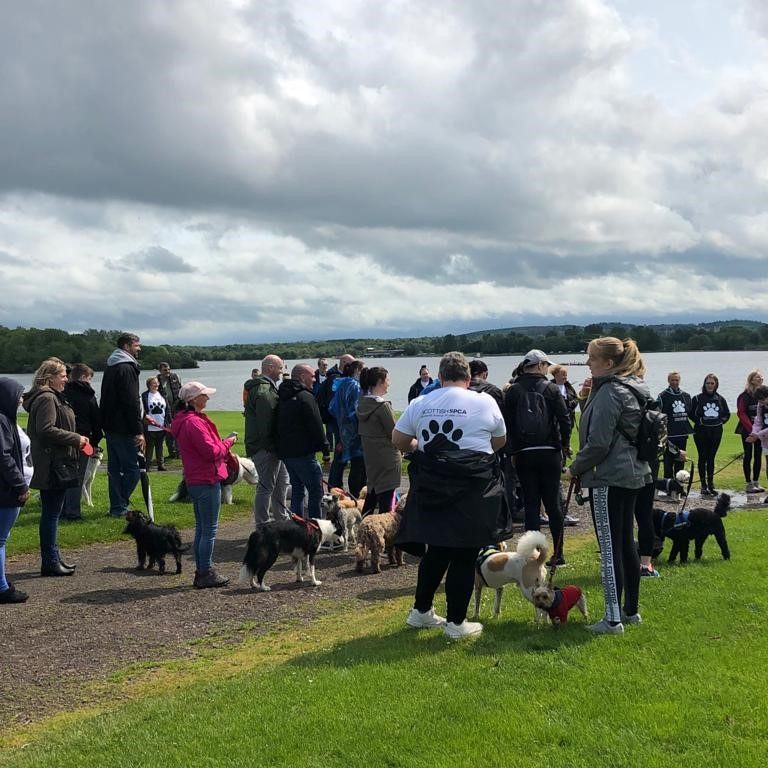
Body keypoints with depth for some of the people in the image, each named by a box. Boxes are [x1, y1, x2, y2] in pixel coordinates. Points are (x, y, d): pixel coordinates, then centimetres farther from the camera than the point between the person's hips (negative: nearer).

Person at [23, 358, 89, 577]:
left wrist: (76, 440, 14)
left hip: (55, 465, 11)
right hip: (53, 466, -11)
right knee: (51, 512, -5)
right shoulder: (46, 399, -15)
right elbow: (46, 430, -24)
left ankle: (53, 559, 23)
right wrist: (76, 439, -17)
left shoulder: (52, 397, 18)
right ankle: (50, 563, 1)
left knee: (51, 513, 15)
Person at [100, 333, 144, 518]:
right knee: (133, 467, -4)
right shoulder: (126, 368, -15)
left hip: (110, 426, 10)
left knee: (114, 468, 13)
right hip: (124, 429, -10)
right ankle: (120, 506, -3)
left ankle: (116, 506, 17)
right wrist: (139, 430, -20)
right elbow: (132, 402, -20)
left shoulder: (110, 367, 17)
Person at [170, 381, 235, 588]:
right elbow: (211, 452, -22)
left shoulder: (183, 421, 14)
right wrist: (228, 442, -7)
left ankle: (201, 572, 22)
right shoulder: (194, 422, -19)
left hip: (195, 481, 11)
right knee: (209, 529, -3)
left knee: (201, 528, 15)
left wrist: (223, 443, 8)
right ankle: (206, 574, 1)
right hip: (207, 480, -11)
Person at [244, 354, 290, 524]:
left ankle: (282, 518, 36)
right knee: (266, 486, -5)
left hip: (269, 446, 11)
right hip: (266, 447, -11)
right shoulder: (264, 391, -20)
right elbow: (266, 422, -27)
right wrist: (272, 445, -21)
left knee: (282, 480, 23)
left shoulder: (267, 387, 16)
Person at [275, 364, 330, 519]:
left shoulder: (282, 397, 15)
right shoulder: (305, 396, -13)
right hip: (302, 452, -9)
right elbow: (316, 426, -15)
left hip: (284, 452, 9)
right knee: (316, 491, -3)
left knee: (297, 489, 17)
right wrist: (325, 450, -10)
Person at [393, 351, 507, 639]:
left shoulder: (420, 404, 3)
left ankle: (421, 610, 26)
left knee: (436, 550, 17)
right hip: (474, 488, -3)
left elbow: (398, 440, 9)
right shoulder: (485, 402, -2)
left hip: (433, 486, 4)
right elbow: (500, 441, 11)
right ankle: (456, 622, 10)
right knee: (464, 556, 4)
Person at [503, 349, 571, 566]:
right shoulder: (550, 388, -5)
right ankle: (558, 553, 13)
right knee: (553, 502, 9)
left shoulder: (512, 392, -1)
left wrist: (512, 451, 8)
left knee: (531, 504, 5)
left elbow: (507, 424, -2)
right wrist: (565, 443, 7)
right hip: (550, 453, 0)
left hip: (523, 454, 1)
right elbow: (565, 418, -8)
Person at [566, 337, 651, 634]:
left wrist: (575, 468, -5)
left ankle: (613, 619, -1)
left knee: (610, 546, -5)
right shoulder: (634, 388, 14)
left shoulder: (610, 392, -17)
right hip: (632, 473, 10)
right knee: (626, 543, 15)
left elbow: (598, 442, -20)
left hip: (609, 477, -10)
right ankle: (631, 610, 24)